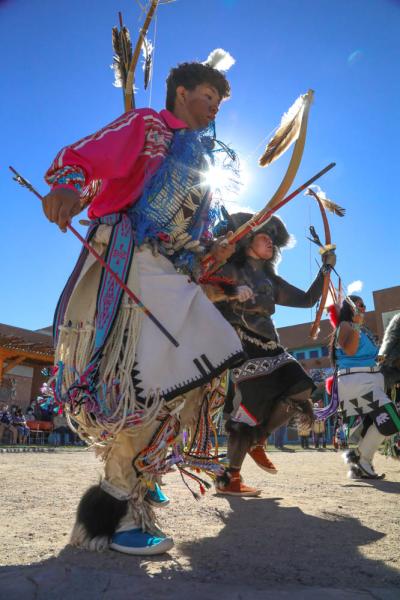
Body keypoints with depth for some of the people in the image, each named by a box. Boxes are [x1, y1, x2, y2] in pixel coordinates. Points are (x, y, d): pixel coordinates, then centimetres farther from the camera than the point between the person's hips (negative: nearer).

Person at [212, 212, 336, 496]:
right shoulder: (231, 270, 2)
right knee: (251, 408, -7)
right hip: (244, 347, -7)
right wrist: (232, 293, -25)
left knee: (300, 391, -9)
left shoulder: (271, 280, 21)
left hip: (270, 347, 7)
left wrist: (326, 268, 15)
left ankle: (257, 440, 13)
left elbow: (307, 299, 19)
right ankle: (229, 478, 9)